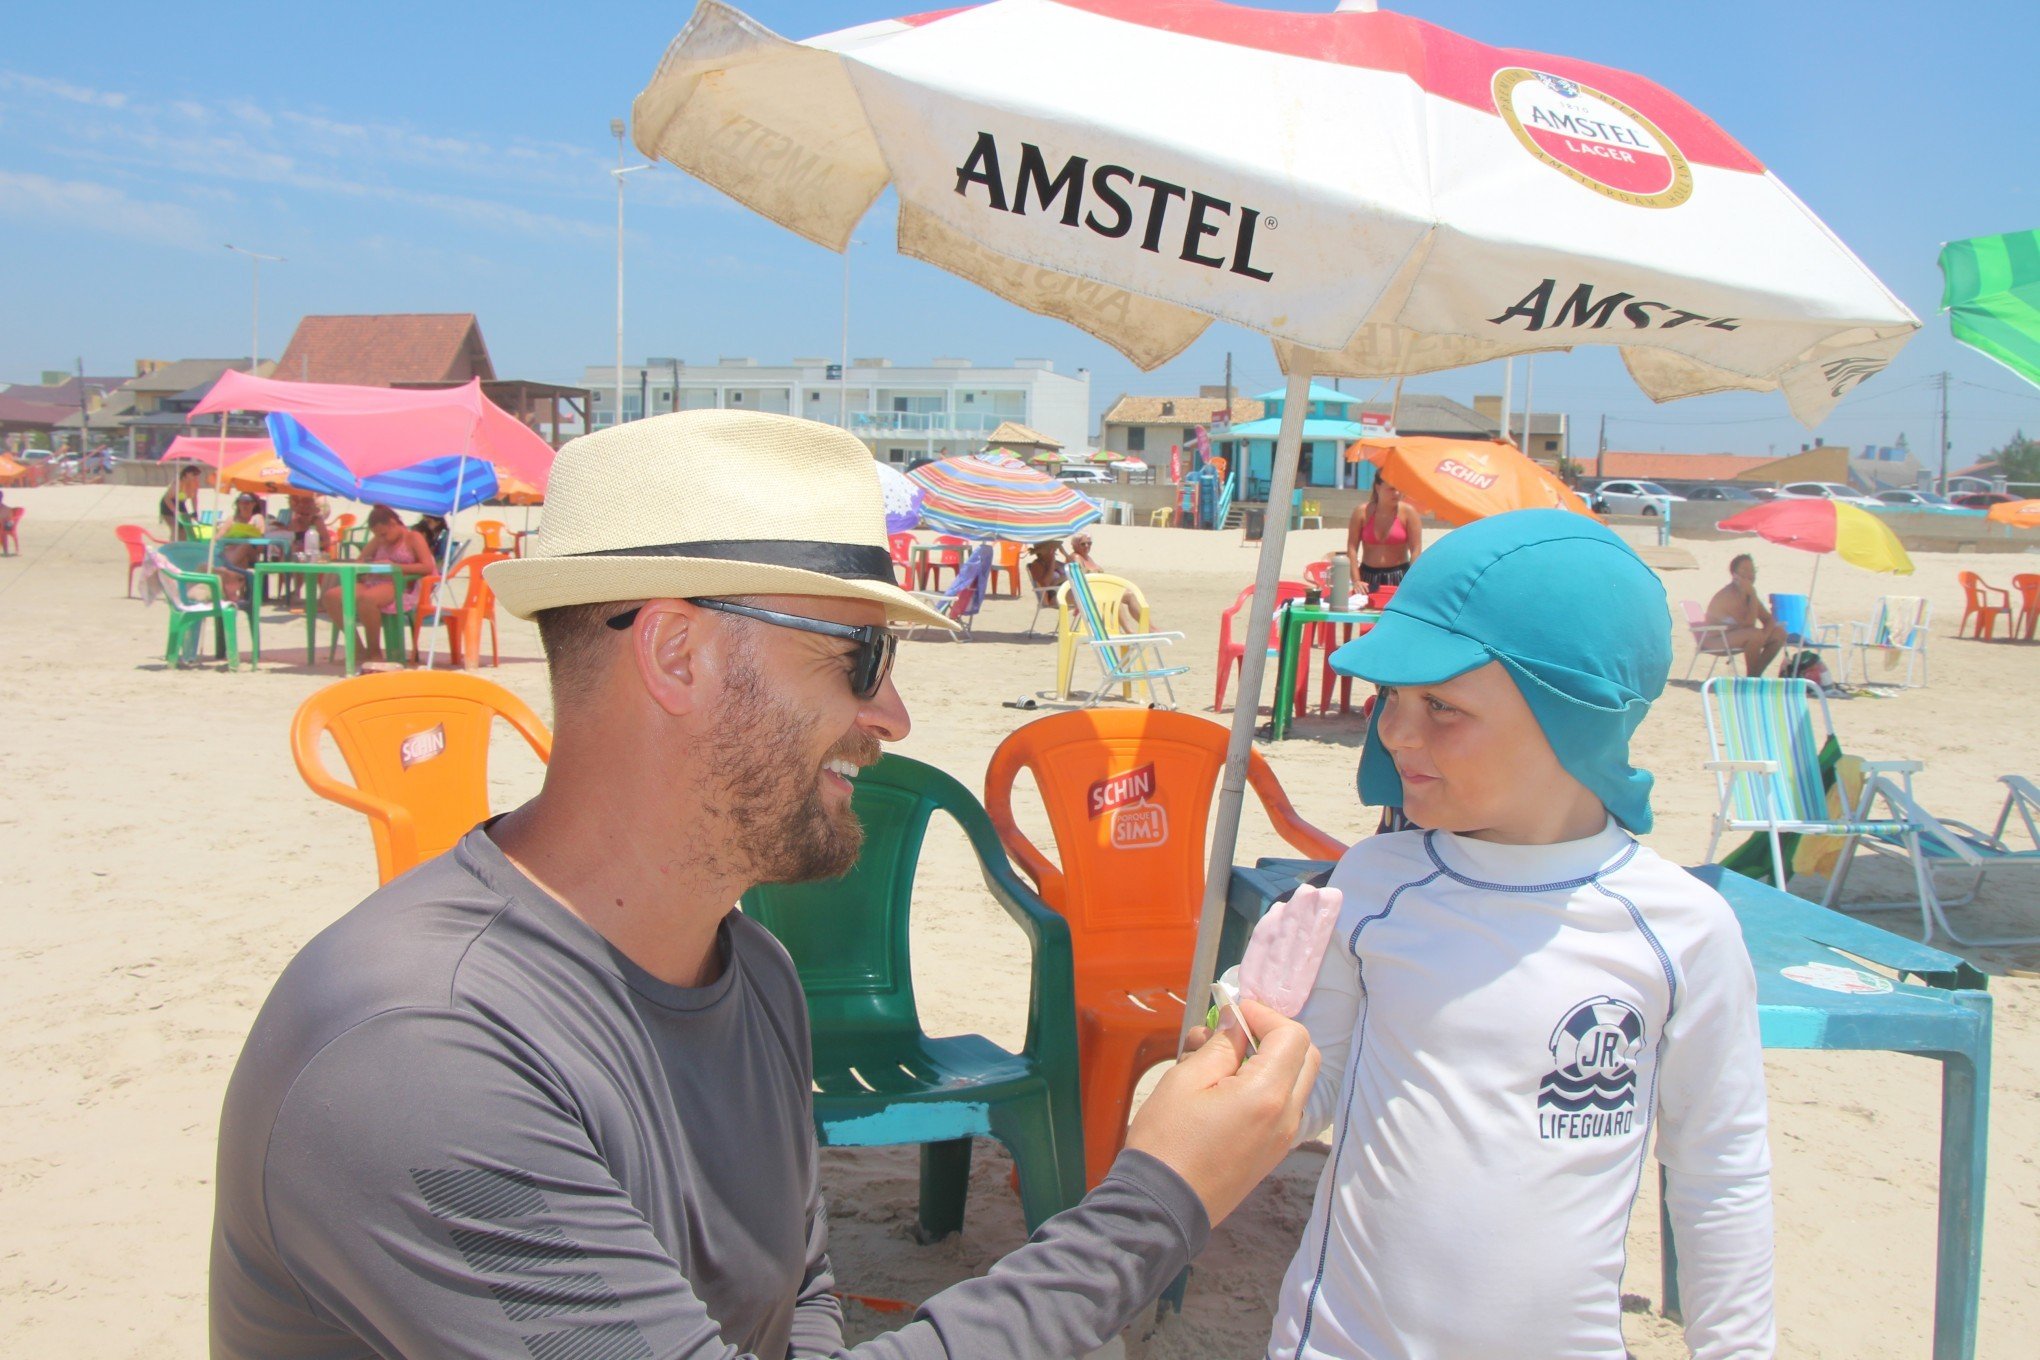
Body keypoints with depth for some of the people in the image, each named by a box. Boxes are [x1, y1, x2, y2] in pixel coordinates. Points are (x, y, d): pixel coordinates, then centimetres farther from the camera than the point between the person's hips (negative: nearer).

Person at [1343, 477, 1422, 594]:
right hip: (1368, 576, 2)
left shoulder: (1408, 512, -3)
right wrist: (1356, 581, -9)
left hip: (1398, 577, -1)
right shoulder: (1362, 512, 0)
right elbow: (1352, 548, -1)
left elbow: (1416, 550, -4)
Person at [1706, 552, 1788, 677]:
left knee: (1779, 633, 0)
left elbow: (1768, 619, 7)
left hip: (1737, 635, 9)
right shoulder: (1729, 595, -24)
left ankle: (1756, 675, 5)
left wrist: (1764, 635, -15)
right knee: (1756, 635, -33)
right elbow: (1749, 623, -30)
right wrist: (1753, 595, -26)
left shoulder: (1748, 593, 5)